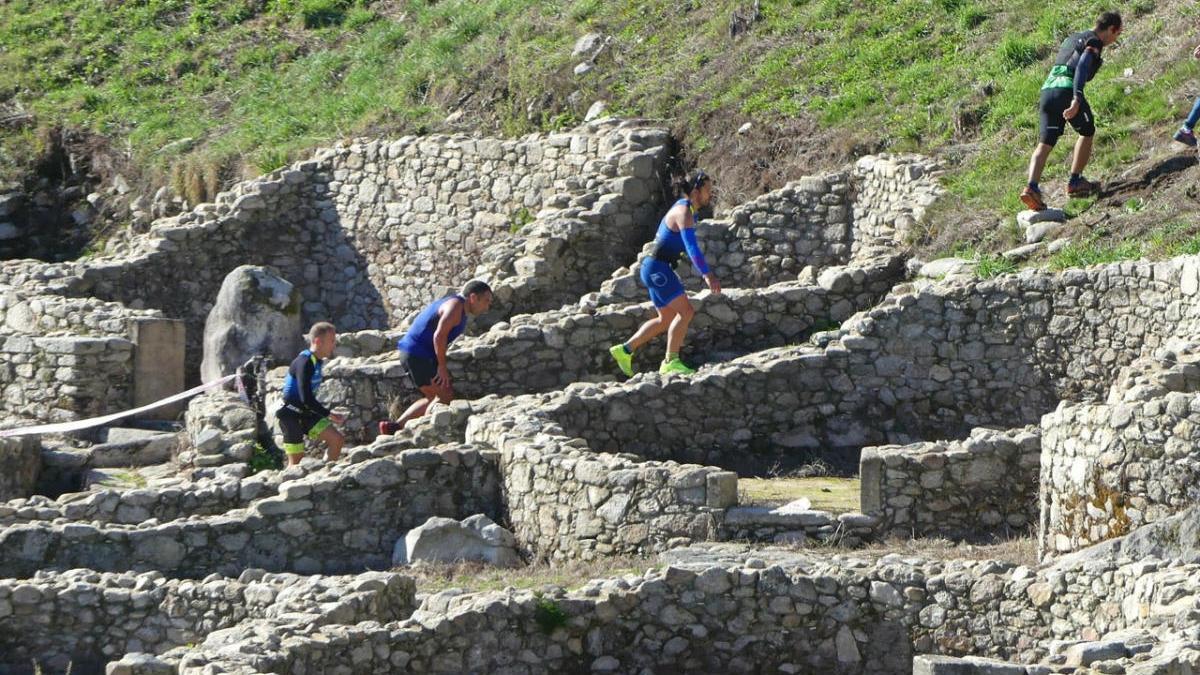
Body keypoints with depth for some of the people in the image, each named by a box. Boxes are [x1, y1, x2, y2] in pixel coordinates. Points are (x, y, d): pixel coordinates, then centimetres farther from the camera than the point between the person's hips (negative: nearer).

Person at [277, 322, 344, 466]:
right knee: (295, 460, -6)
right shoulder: (305, 363, -22)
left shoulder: (316, 361, 7)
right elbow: (306, 398, -26)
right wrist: (329, 415, -21)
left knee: (337, 439, -2)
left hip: (305, 413, 9)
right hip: (291, 416, -9)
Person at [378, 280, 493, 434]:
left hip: (409, 353, 10)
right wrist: (442, 366, -18)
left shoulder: (453, 302, 19)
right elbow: (439, 335, -24)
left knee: (433, 398, 16)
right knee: (445, 396, -7)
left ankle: (395, 427, 11)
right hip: (419, 355, -10)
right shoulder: (456, 306, -14)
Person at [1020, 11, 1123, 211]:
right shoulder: (1094, 42, 1)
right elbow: (1082, 66, -16)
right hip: (1068, 91, -7)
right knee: (1087, 132, 19)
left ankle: (1031, 187, -21)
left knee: (1045, 144, -1)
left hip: (1048, 89, 7)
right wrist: (1077, 100, -27)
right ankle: (1075, 182, 18)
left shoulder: (1071, 39, 29)